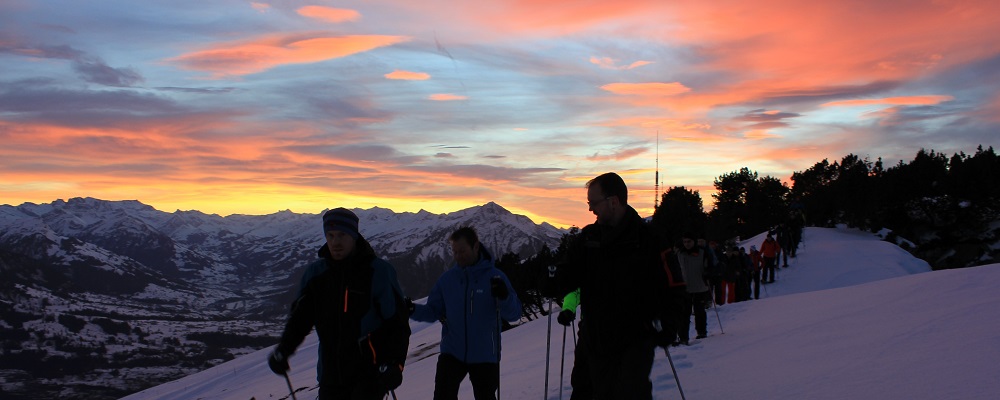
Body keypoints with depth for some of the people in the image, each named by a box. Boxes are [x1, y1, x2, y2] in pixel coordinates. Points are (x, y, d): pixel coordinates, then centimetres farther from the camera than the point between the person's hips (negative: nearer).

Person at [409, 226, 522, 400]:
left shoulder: (495, 277, -8)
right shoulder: (447, 279, 0)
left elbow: (514, 314, -12)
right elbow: (433, 311, 3)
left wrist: (504, 297, -32)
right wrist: (414, 310, -16)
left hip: (485, 356, -1)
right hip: (452, 353, 1)